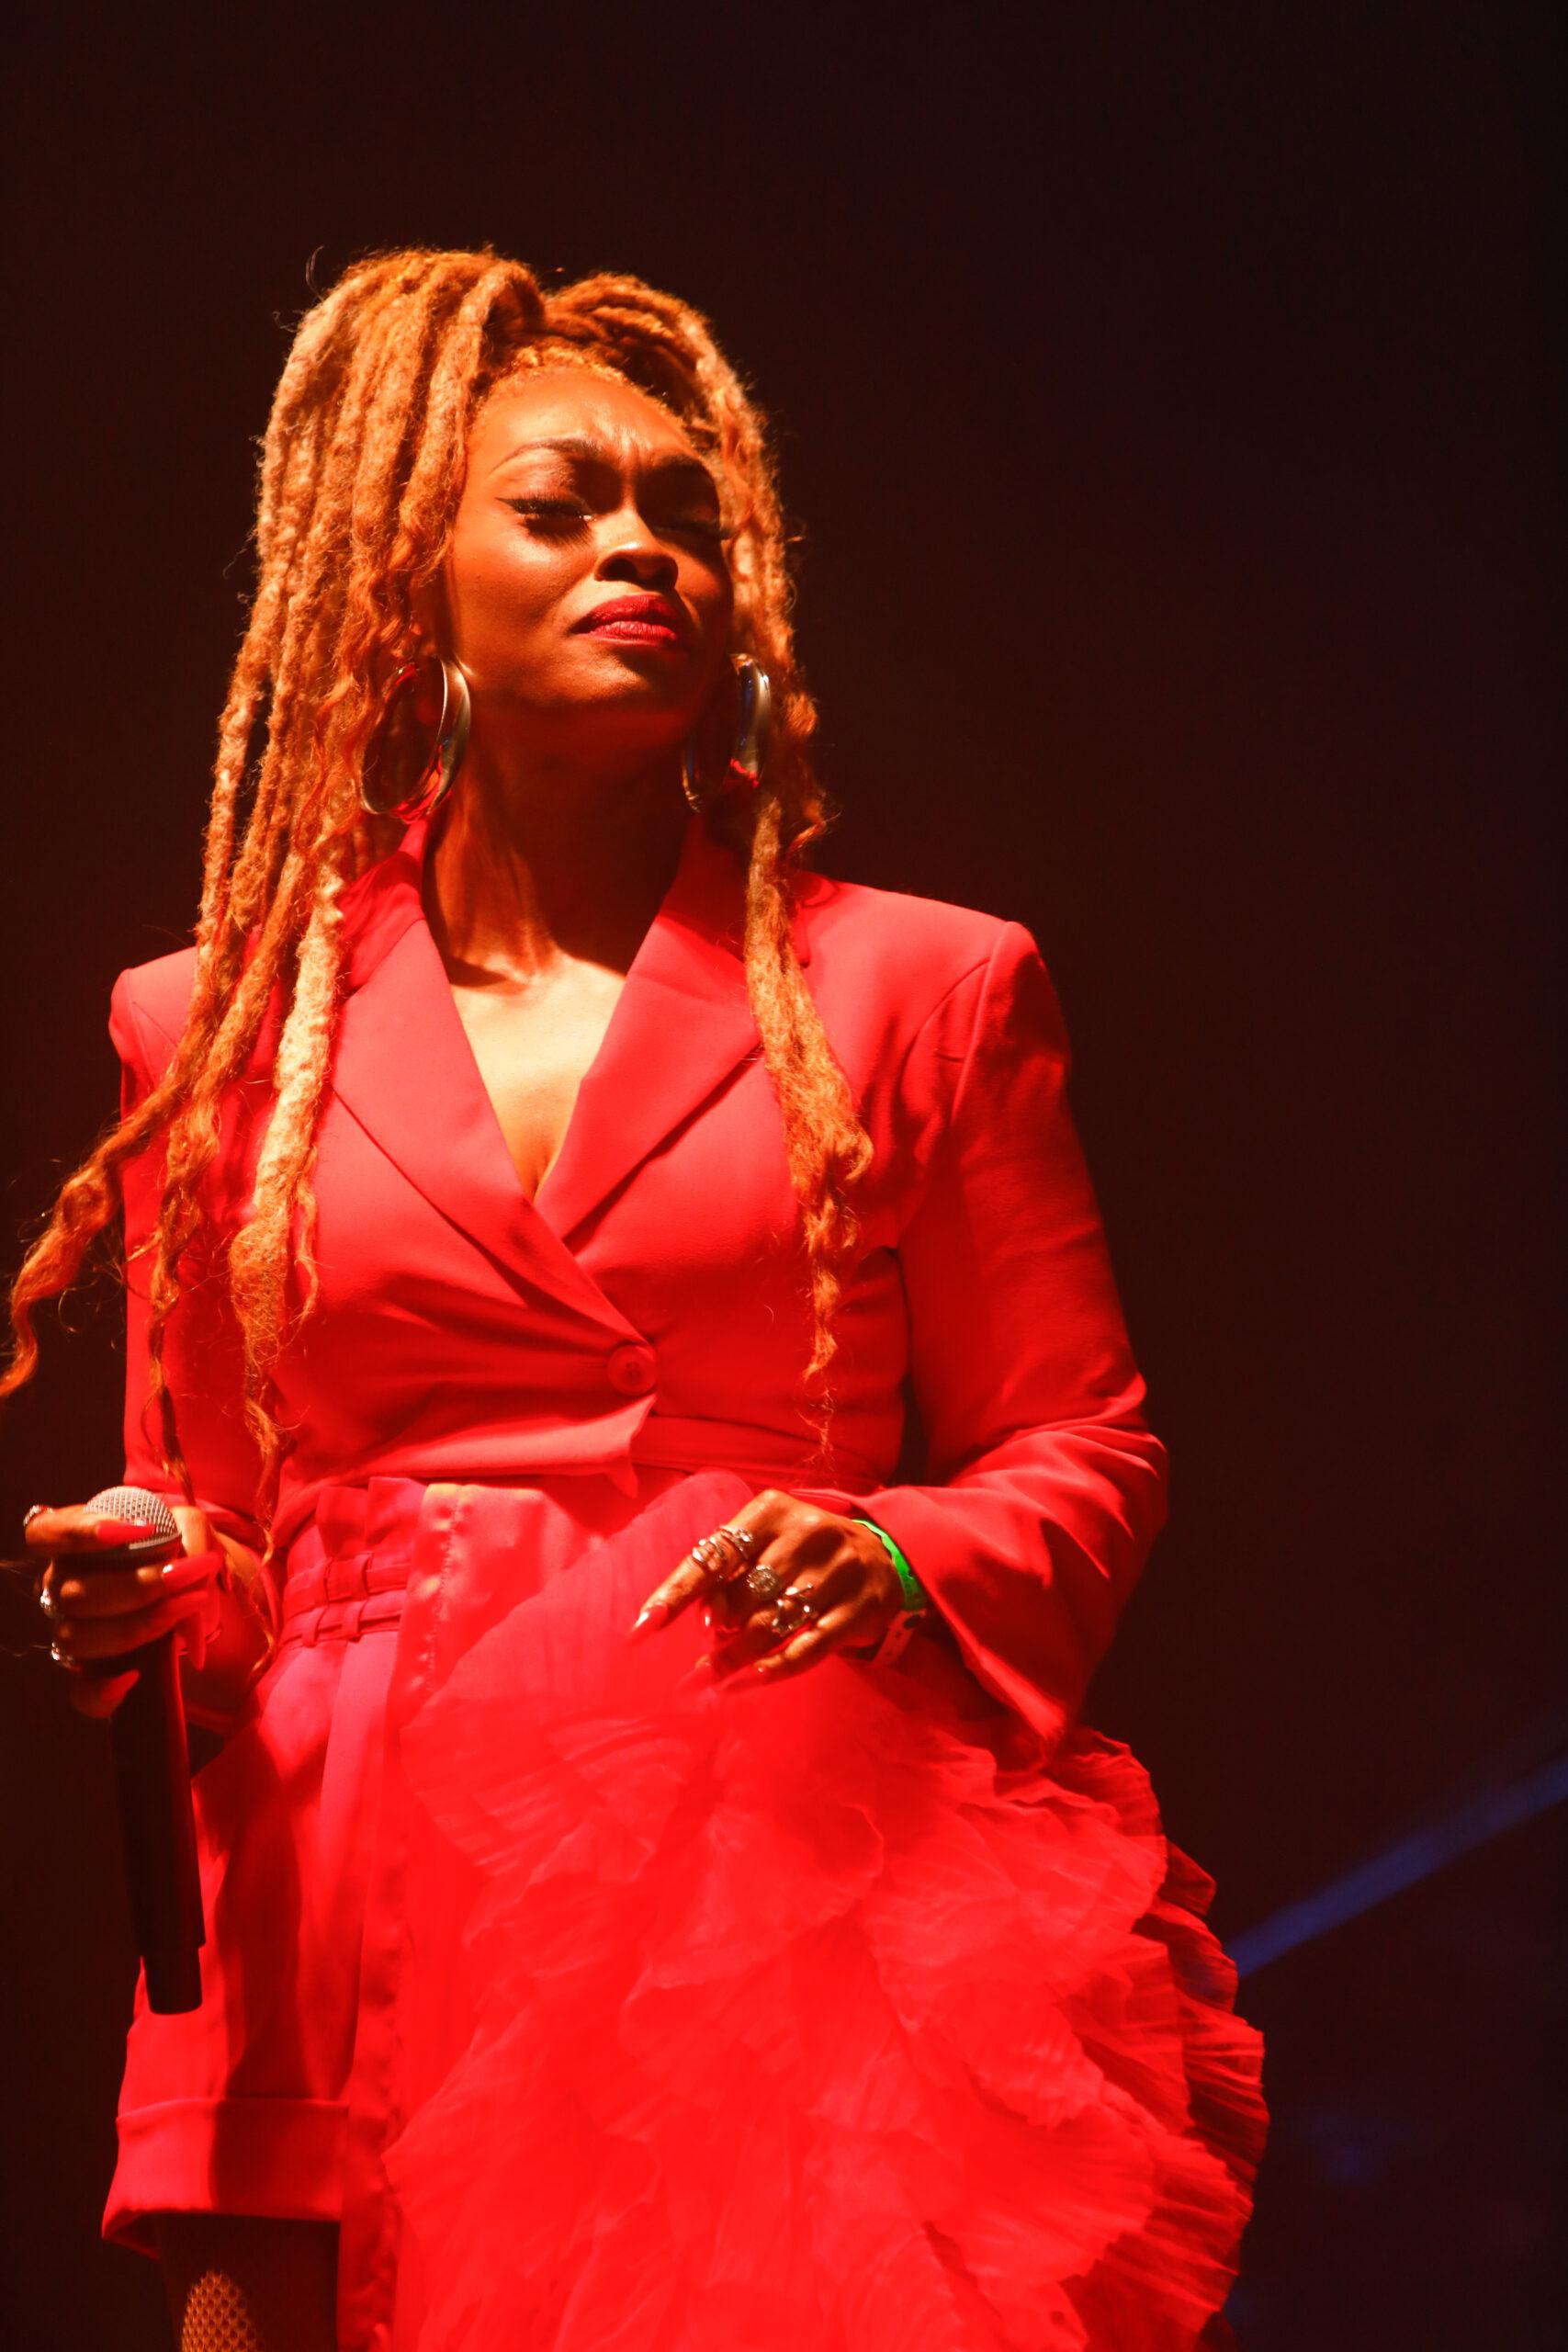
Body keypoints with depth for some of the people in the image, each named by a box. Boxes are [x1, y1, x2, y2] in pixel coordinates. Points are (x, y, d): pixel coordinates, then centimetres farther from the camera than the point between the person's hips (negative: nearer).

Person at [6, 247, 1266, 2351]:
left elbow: (1085, 1448, 13)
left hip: (794, 1896, -1)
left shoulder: (920, 988, 11)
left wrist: (898, 1564, -7)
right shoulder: (216, 1030, 14)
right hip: (361, 1941, 1)